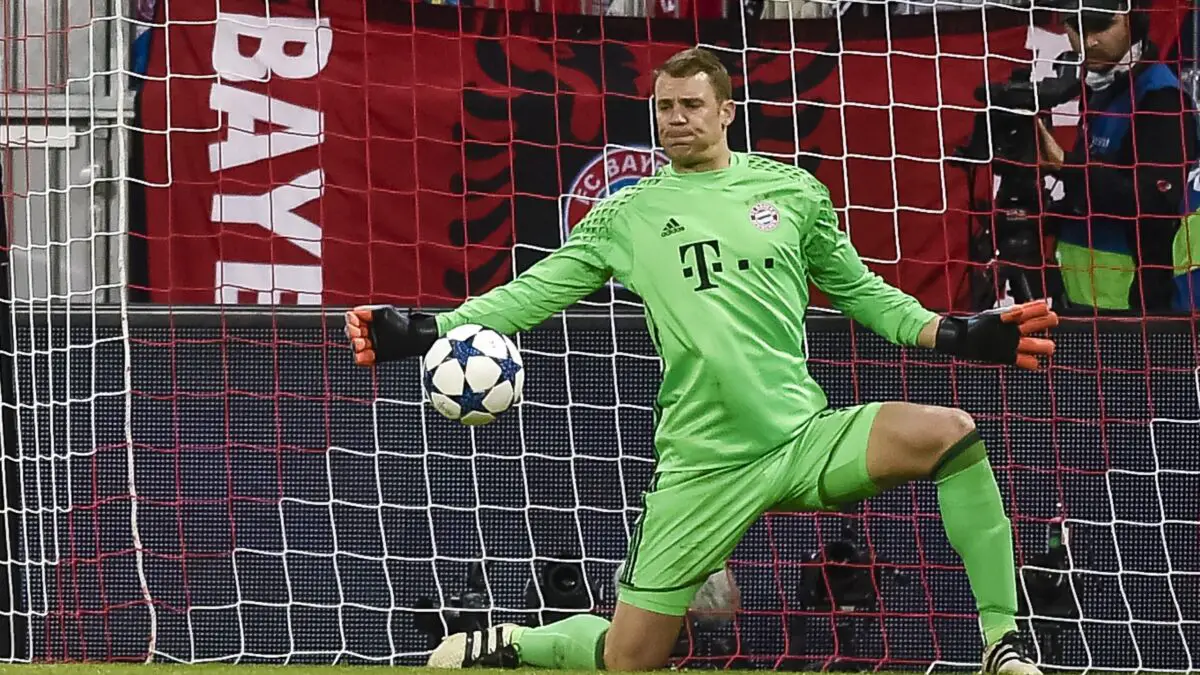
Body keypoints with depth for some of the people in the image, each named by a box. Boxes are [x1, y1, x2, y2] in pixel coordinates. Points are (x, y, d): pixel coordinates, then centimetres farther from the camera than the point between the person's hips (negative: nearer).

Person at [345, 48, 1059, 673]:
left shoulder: (792, 190, 9)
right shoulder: (628, 213, 8)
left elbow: (859, 289, 17)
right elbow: (534, 291, 5)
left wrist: (958, 335, 3)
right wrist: (423, 330, -8)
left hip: (806, 437, 1)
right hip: (704, 464, -1)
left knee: (951, 432, -26)